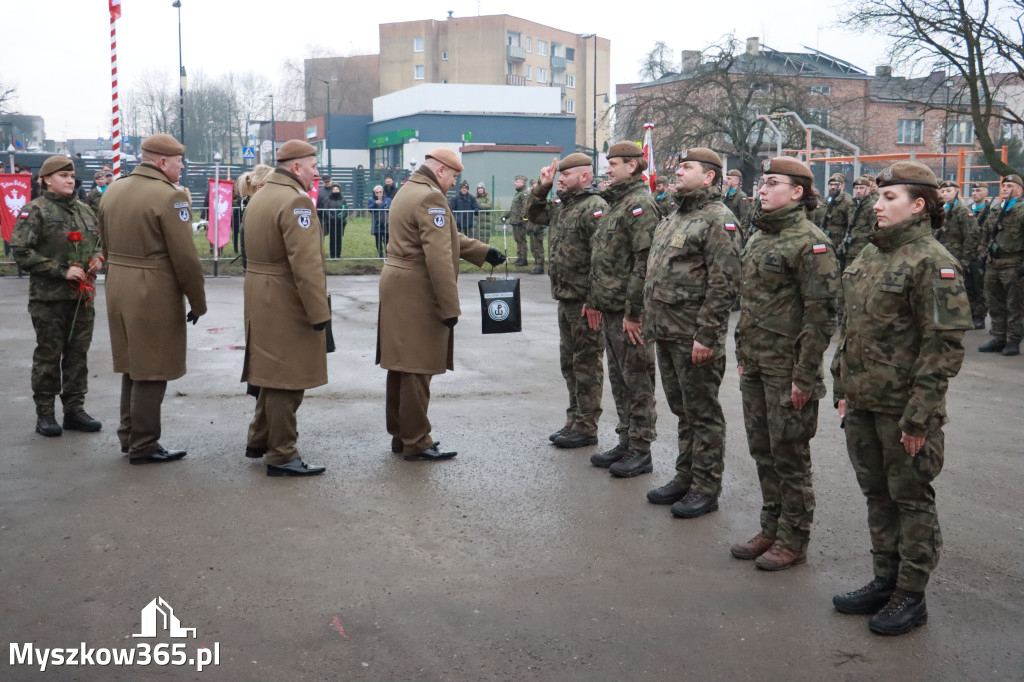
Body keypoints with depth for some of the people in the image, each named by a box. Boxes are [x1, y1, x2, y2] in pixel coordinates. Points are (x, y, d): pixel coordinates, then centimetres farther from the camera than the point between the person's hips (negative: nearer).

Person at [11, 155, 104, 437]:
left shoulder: (85, 210, 13)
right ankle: (44, 414, 12)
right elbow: (22, 253, -11)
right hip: (48, 297, -5)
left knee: (78, 354, 9)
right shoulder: (34, 211, -5)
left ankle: (74, 409, 19)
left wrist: (97, 259, 3)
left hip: (83, 297, 5)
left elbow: (99, 242, 26)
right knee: (48, 355, 2)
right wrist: (62, 271, -16)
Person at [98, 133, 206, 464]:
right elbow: (185, 257, -17)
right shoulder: (170, 196, -16)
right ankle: (143, 447, 10)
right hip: (155, 297, -8)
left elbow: (106, 245, 15)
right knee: (151, 372, 2)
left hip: (119, 292, 8)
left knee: (133, 366, 20)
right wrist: (198, 302, -8)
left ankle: (129, 435, 31)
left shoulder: (113, 191, 10)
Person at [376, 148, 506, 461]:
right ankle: (416, 443, 5)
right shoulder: (430, 198, -17)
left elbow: (447, 236, 20)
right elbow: (439, 257, -23)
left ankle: (399, 434, 25)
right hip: (417, 294, -10)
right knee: (417, 369, -3)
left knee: (401, 365, 15)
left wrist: (484, 252, 19)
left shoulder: (407, 191, 17)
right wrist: (449, 306, -21)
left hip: (397, 287, 10)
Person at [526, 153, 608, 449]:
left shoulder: (595, 207, -16)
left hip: (586, 302, -10)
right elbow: (533, 215, 30)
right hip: (566, 299, 10)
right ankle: (574, 420, 28)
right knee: (569, 362, 17)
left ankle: (586, 427, 8)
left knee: (587, 364, -1)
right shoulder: (561, 206, 14)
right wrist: (542, 187, 12)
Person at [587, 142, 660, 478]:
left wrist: (634, 311, -22)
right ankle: (626, 443, 27)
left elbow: (645, 261, -21)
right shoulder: (615, 203, 17)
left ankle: (640, 451, 8)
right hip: (610, 309, 10)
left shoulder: (640, 205, -14)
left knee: (637, 381, -1)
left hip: (629, 312, -10)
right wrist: (594, 300, 19)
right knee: (619, 379, 16)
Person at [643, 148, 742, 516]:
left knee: (703, 413, 1)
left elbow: (723, 284, -20)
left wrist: (706, 335, -22)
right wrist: (653, 320, 17)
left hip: (695, 337, -9)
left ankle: (706, 488, 11)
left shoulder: (718, 220, -13)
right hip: (667, 333, 9)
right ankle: (685, 476, 30)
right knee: (682, 409, 18)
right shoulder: (675, 217, 17)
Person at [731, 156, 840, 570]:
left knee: (790, 456, 3)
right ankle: (771, 530, 29)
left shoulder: (810, 242, -14)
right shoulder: (759, 237, 12)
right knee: (762, 451, 16)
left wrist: (805, 376, -18)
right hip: (755, 366, 8)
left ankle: (793, 541, 16)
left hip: (788, 370, -8)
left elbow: (822, 313, -17)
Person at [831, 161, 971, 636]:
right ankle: (885, 581, 31)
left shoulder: (933, 262, -14)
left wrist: (919, 415, -19)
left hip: (903, 408, -8)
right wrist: (842, 387, 15)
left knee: (910, 498, 5)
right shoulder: (870, 255, 11)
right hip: (863, 402, 8)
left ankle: (911, 596, 18)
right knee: (877, 495, 17)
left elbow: (945, 345, -17)